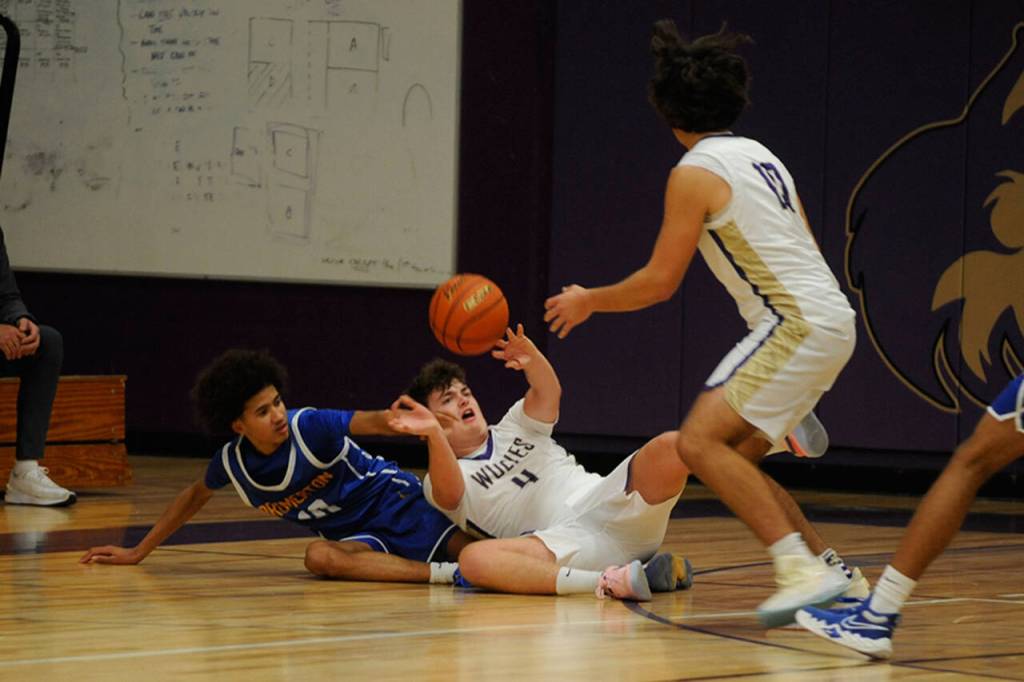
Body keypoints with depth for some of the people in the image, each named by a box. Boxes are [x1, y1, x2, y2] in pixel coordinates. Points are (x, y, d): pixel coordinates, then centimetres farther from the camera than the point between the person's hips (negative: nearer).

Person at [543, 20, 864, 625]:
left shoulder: (695, 173, -8)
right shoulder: (762, 156, 18)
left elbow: (660, 281, -9)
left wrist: (587, 301, 9)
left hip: (798, 325, -9)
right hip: (830, 322, 9)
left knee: (701, 441, -15)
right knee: (734, 459, 14)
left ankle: (802, 569, -23)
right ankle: (833, 572, 13)